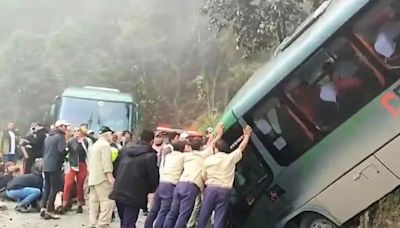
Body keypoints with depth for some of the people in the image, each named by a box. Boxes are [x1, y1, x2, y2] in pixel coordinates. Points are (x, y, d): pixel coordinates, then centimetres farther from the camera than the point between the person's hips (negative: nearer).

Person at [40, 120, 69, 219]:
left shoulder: (48, 137, 16)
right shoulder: (60, 137, -10)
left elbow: (44, 150, 19)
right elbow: (62, 151, -18)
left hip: (46, 165, 8)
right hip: (55, 166, -8)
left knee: (47, 187, 13)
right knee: (55, 187, -1)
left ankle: (43, 207, 5)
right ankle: (49, 210, -1)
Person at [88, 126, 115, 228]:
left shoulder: (94, 145, 20)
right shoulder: (105, 145, -9)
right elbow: (106, 163, -18)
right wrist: (110, 177, -20)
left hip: (93, 178, 10)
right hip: (102, 178, -10)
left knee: (94, 202, 9)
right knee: (107, 202, -10)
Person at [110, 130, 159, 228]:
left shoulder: (125, 150, 9)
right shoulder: (150, 156, -12)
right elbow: (153, 177, -8)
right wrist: (153, 190, 11)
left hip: (119, 192, 7)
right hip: (134, 195, -6)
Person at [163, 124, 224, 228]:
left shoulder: (187, 155, 26)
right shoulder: (203, 155, 11)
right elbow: (213, 144, 22)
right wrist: (220, 133, 38)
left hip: (180, 184, 6)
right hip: (191, 187, -6)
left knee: (172, 213, 7)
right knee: (183, 216, -8)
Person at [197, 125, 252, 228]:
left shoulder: (208, 159, 4)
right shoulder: (231, 158, 1)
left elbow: (204, 177, 9)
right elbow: (241, 147, 16)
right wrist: (247, 135, 30)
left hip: (210, 189, 1)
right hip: (224, 191, -1)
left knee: (203, 217, 9)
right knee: (219, 219, 1)